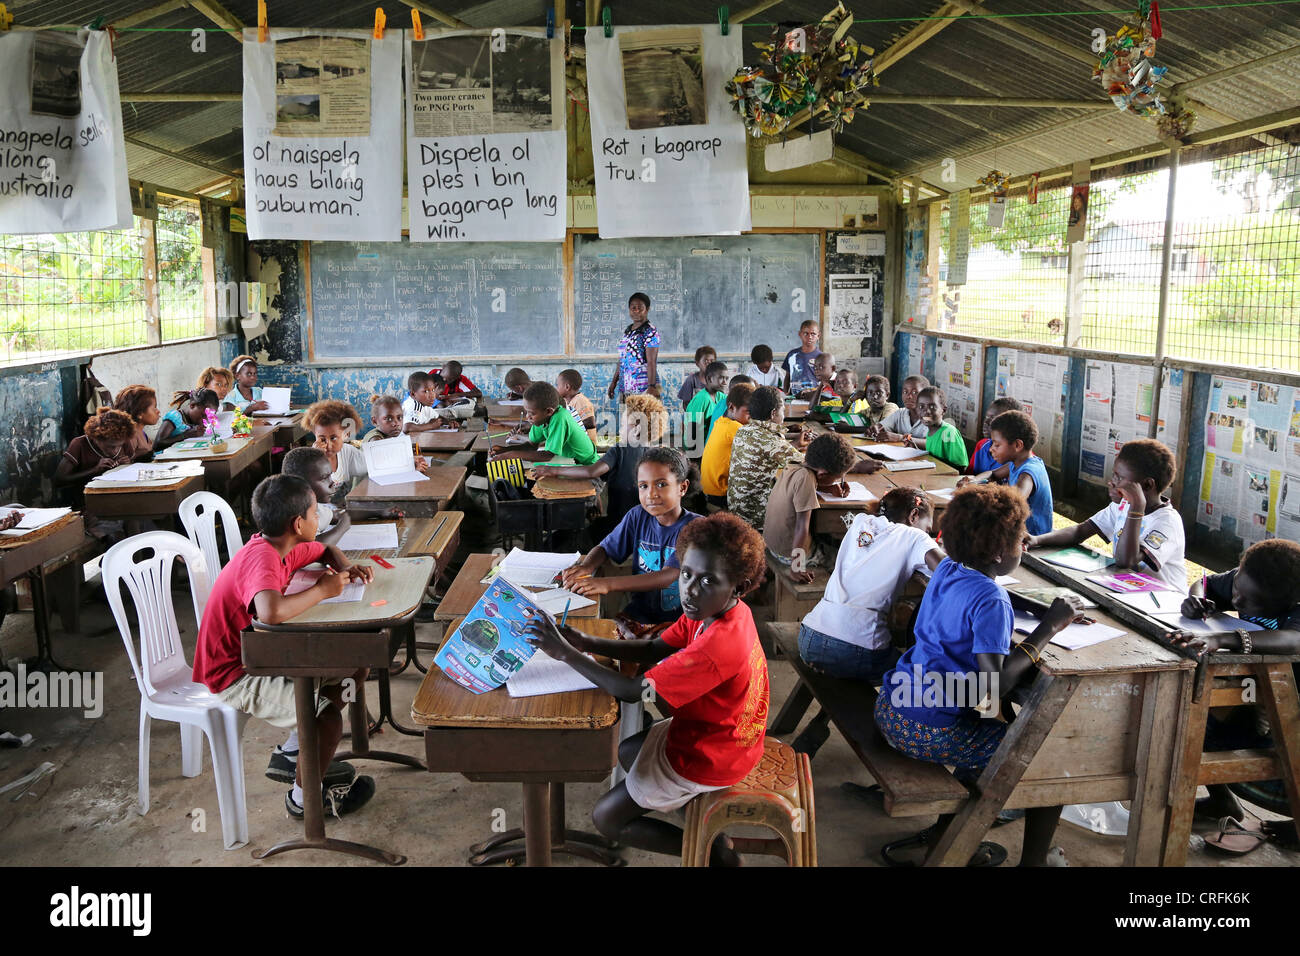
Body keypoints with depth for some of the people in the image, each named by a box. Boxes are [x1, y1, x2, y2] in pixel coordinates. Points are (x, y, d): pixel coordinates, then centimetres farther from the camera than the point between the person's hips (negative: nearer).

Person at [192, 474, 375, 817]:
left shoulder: (282, 548, 0)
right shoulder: (261, 558, -28)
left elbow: (327, 550, 21)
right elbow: (271, 612, -49)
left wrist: (346, 568, -2)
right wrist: (321, 589, -31)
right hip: (233, 677, -10)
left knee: (353, 669, 9)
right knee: (327, 715, -19)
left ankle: (291, 755, 22)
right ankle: (303, 797, 6)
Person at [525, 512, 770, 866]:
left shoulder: (715, 648, -38)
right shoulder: (714, 611, -10)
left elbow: (633, 690, -31)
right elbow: (654, 650, -3)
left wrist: (567, 653, -25)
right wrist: (588, 643, -15)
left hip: (706, 757, -9)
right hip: (714, 731, 9)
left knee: (606, 817, 5)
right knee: (627, 752, 28)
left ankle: (714, 852, 11)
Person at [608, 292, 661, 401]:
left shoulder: (650, 332, -7)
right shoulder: (627, 331, 15)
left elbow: (651, 362, -15)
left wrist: (652, 386, -22)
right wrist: (614, 381, 19)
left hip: (644, 388, -7)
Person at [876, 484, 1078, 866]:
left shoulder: (947, 569, 4)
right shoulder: (990, 600, -21)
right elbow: (992, 689, -27)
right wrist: (1048, 628, -19)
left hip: (891, 709, 9)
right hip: (927, 732, -8)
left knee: (990, 735, 32)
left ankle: (944, 833, 40)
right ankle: (1032, 861, 16)